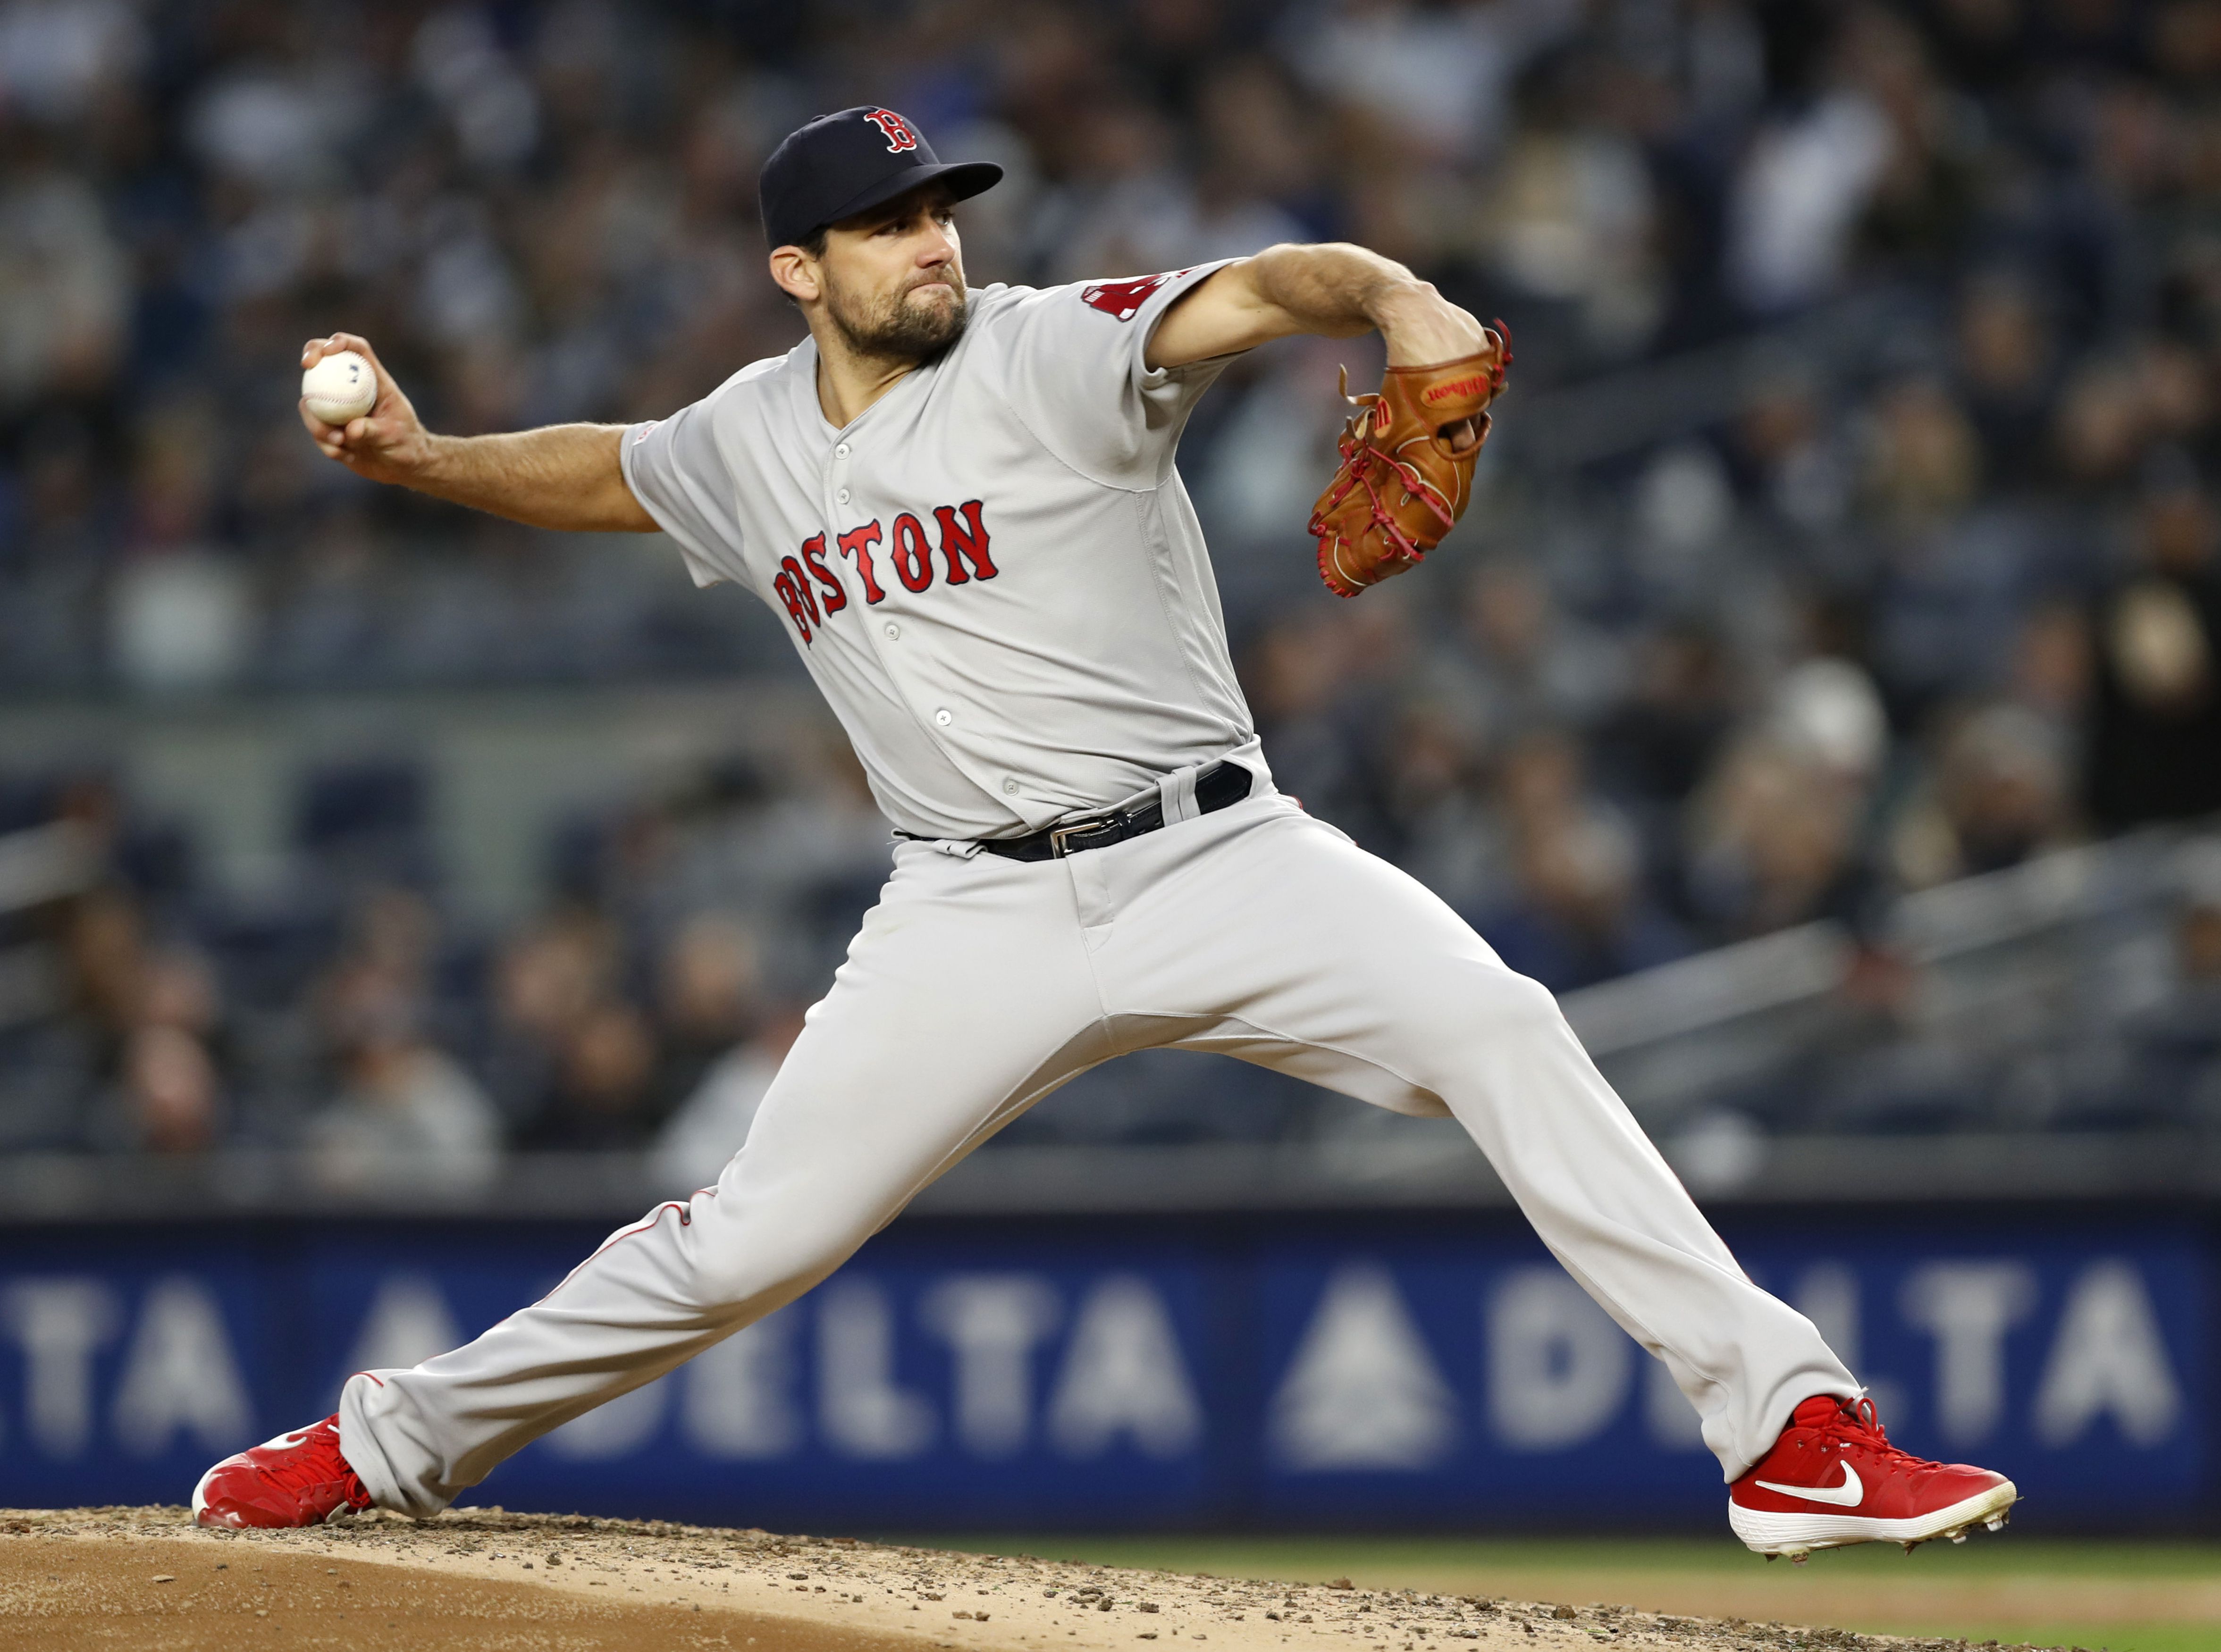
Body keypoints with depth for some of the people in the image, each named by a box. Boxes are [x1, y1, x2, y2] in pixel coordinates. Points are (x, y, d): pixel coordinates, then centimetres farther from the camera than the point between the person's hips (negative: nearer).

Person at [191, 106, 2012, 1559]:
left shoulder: (1054, 353, -6)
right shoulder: (755, 444, 9)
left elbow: (1269, 290, -23)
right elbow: (602, 474, 29)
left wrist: (1401, 300, -45)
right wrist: (420, 457, 11)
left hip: (1216, 858, -3)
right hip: (981, 917, 3)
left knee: (1498, 1027, -25)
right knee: (753, 1238, 0)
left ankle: (1790, 1426, -26)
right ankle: (400, 1440, 21)